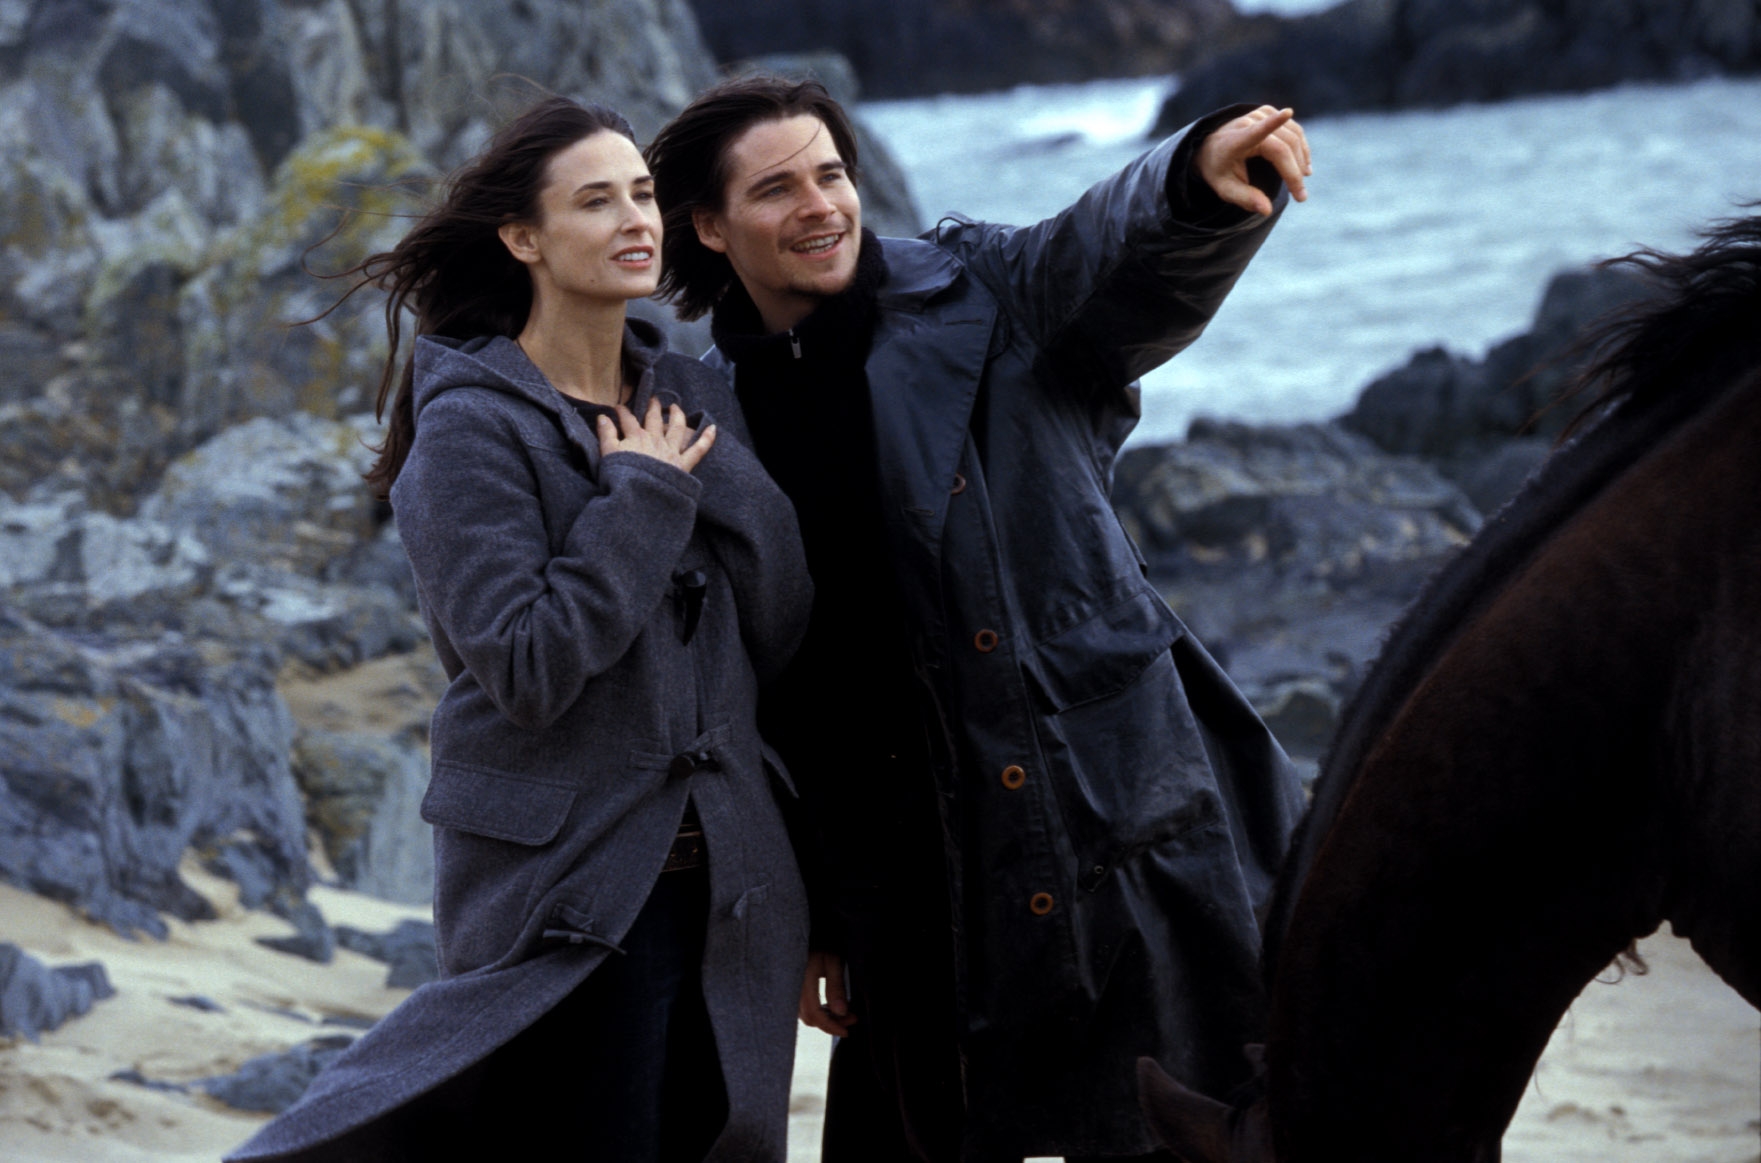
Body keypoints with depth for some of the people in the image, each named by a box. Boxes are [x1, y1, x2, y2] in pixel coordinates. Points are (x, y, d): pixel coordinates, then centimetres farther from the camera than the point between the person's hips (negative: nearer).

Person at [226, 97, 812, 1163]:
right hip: (571, 890, -7)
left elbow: (781, 626, 5)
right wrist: (647, 499, -13)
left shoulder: (694, 400, 11)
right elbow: (527, 668, -19)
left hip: (724, 881, 7)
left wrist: (707, 469, -7)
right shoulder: (472, 427, -9)